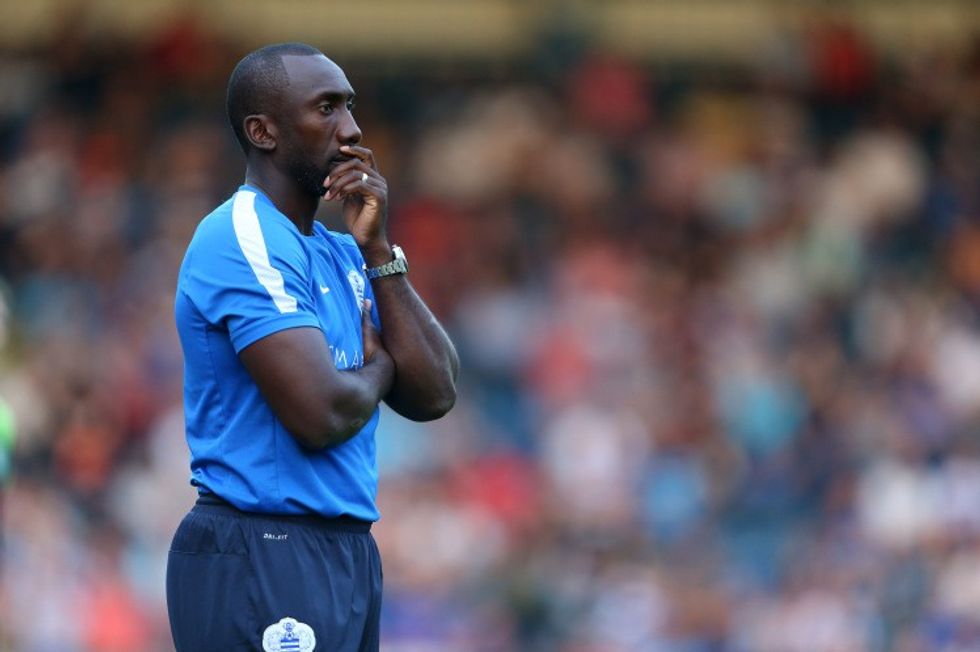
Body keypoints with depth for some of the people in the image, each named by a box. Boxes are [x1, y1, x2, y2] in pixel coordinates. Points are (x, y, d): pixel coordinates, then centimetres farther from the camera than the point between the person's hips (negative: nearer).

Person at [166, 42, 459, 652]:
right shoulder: (244, 241, -14)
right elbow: (321, 414, -23)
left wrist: (377, 251, 1)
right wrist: (377, 369, -1)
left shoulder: (340, 253, 14)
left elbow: (434, 395, 6)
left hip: (348, 550, 9)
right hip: (259, 556, -9)